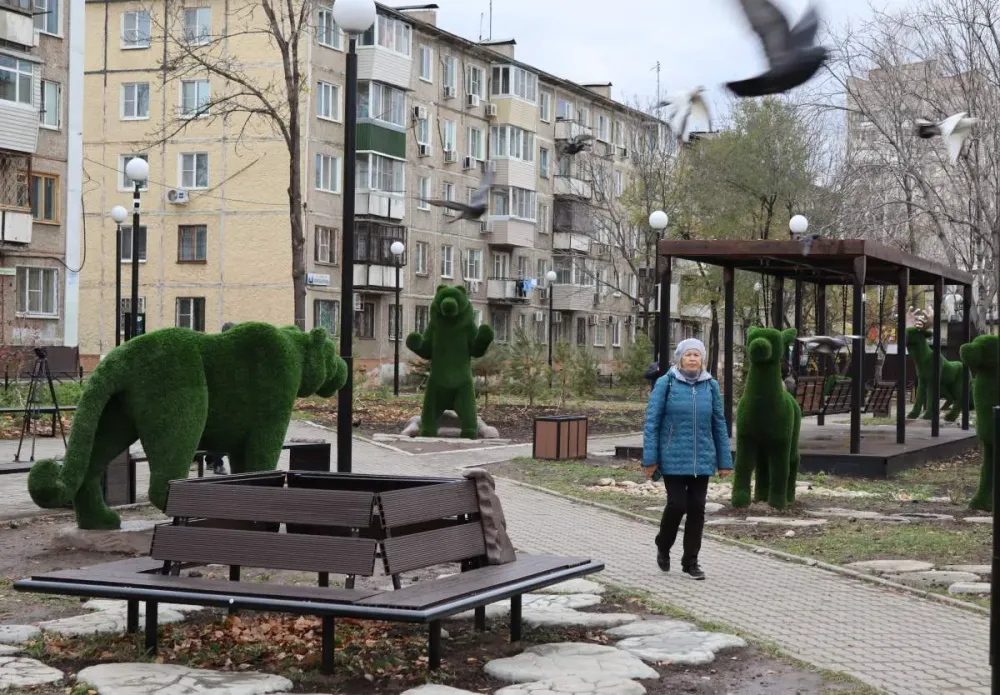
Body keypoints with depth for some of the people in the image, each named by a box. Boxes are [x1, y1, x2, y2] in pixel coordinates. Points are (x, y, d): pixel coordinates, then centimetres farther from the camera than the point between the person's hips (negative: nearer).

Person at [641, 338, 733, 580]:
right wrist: (650, 459, -9)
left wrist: (724, 461, 6)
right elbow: (652, 422, -5)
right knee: (677, 505, -6)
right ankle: (663, 547, 22)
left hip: (702, 460, 3)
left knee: (697, 509, 5)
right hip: (673, 460, -3)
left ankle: (690, 562, 17)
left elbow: (719, 424, 8)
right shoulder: (666, 383, -5)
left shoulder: (711, 386, 4)